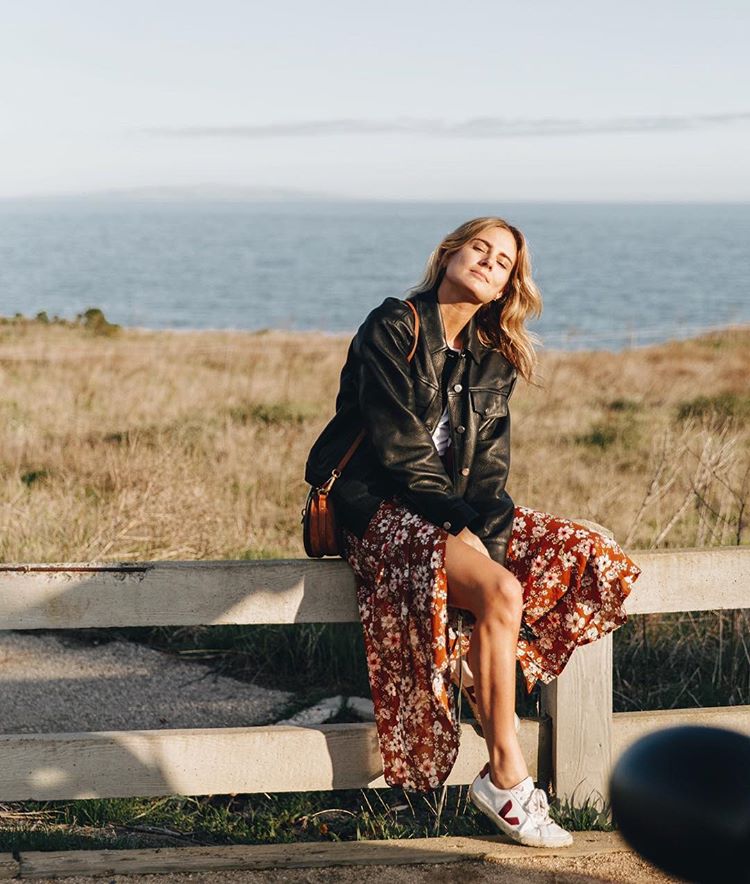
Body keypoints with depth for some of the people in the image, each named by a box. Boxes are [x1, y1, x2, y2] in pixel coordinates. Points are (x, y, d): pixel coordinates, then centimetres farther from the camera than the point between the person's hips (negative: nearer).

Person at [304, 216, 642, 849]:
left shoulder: (493, 358, 12)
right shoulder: (392, 331, -8)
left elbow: (490, 462, 5)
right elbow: (400, 450, -15)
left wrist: (486, 525, -14)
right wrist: (460, 525, -20)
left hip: (460, 511, 8)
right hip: (383, 512, -7)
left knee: (588, 554, -11)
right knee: (499, 592, -32)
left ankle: (480, 675, -9)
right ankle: (506, 778, -24)